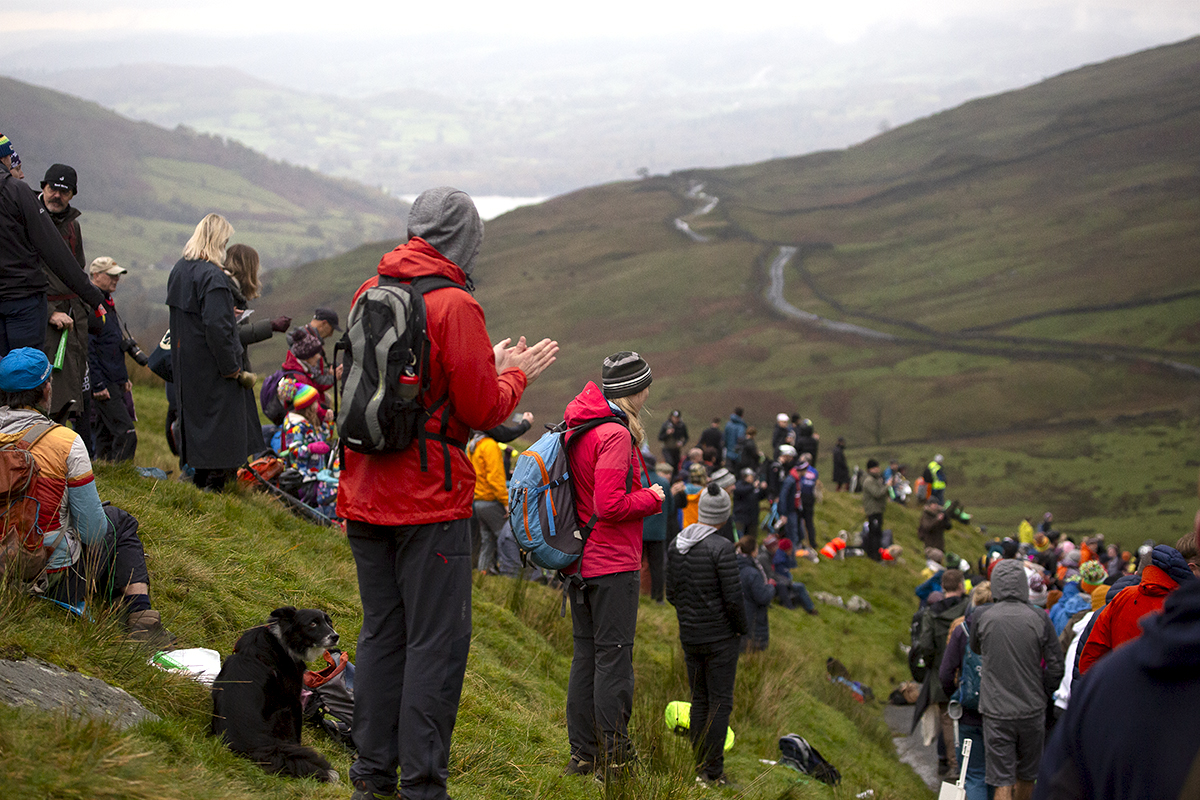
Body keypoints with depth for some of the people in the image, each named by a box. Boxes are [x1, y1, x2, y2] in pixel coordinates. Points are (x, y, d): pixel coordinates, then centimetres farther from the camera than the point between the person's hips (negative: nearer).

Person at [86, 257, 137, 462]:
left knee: (107, 434, 11)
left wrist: (124, 378, 22)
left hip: (115, 383, 10)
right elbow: (88, 348, -18)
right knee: (126, 434, -13)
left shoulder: (107, 303, 18)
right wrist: (98, 385, -20)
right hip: (103, 385, -10)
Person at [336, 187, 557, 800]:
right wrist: (515, 374, 6)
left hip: (366, 494, 7)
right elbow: (482, 410, -14)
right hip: (431, 500, -7)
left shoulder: (368, 295, 9)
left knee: (381, 634, 15)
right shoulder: (453, 306, -13)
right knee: (437, 641, -1)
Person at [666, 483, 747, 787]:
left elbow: (672, 593, 7)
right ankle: (714, 772, 2)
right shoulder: (722, 548, -18)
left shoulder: (676, 545, 1)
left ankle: (701, 768, 18)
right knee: (720, 702, 2)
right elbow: (733, 597, -18)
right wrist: (742, 627, -1)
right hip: (720, 636, -6)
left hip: (690, 636, 6)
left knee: (699, 701, 15)